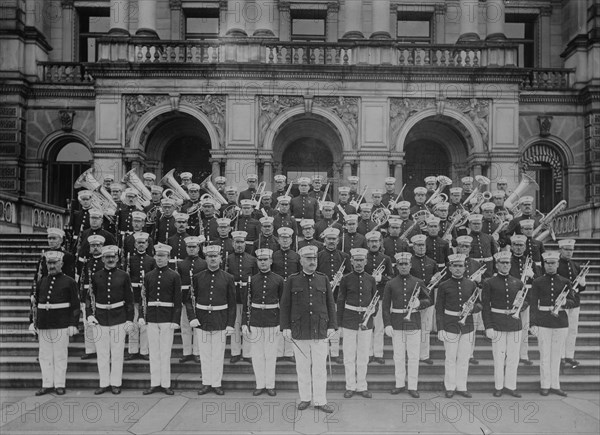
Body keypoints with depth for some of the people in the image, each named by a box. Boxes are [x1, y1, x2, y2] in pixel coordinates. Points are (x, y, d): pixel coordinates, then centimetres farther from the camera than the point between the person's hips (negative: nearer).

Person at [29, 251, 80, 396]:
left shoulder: (69, 282, -1)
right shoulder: (41, 282, 11)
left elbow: (75, 305, -3)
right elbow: (35, 303, 16)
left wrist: (73, 324, -10)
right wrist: (32, 322, 9)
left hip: (61, 325, -4)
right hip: (43, 326, 4)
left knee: (60, 356, 3)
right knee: (44, 356, 8)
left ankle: (60, 385, 13)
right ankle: (47, 384, 19)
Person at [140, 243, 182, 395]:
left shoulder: (174, 276, -2)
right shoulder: (148, 276, 8)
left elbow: (177, 300, -4)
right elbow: (145, 298, 11)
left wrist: (176, 320, -10)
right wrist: (142, 316, 2)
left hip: (167, 319, -3)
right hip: (151, 319, 3)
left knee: (165, 352, 2)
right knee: (153, 351, 8)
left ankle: (166, 384, 11)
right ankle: (155, 383, 16)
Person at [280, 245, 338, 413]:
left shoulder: (323, 279, 7)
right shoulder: (292, 280, 3)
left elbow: (330, 304, 8)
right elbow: (285, 305, 3)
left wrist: (332, 326, 2)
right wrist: (285, 327, -3)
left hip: (320, 330, 1)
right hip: (299, 331, 0)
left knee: (320, 366, 2)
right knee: (303, 366, 7)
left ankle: (320, 401, 12)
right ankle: (305, 398, 21)